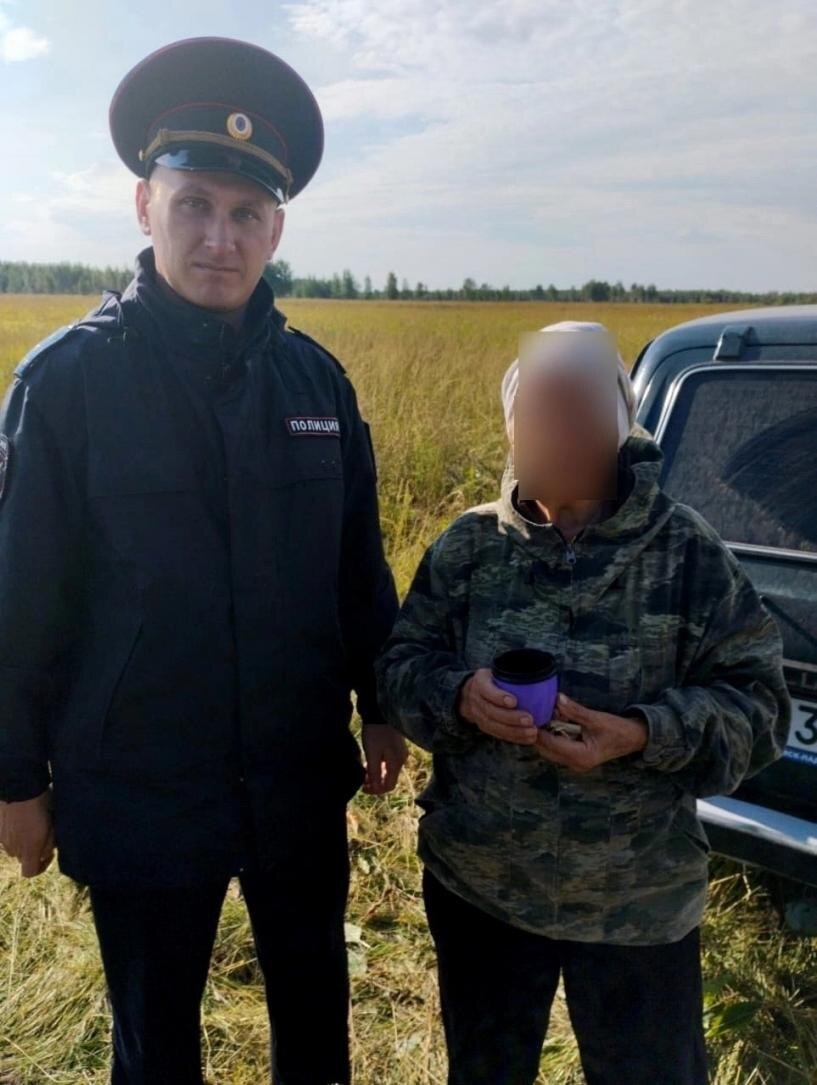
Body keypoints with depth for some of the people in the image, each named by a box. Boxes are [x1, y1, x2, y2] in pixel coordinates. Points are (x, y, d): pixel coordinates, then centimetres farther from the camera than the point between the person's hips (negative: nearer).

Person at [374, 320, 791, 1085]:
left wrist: (646, 736, -26)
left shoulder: (688, 552, -11)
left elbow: (757, 702, -10)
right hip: (475, 884, 2)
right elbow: (400, 665, -1)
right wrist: (461, 697, -22)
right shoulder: (470, 544, -5)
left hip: (638, 900, -1)